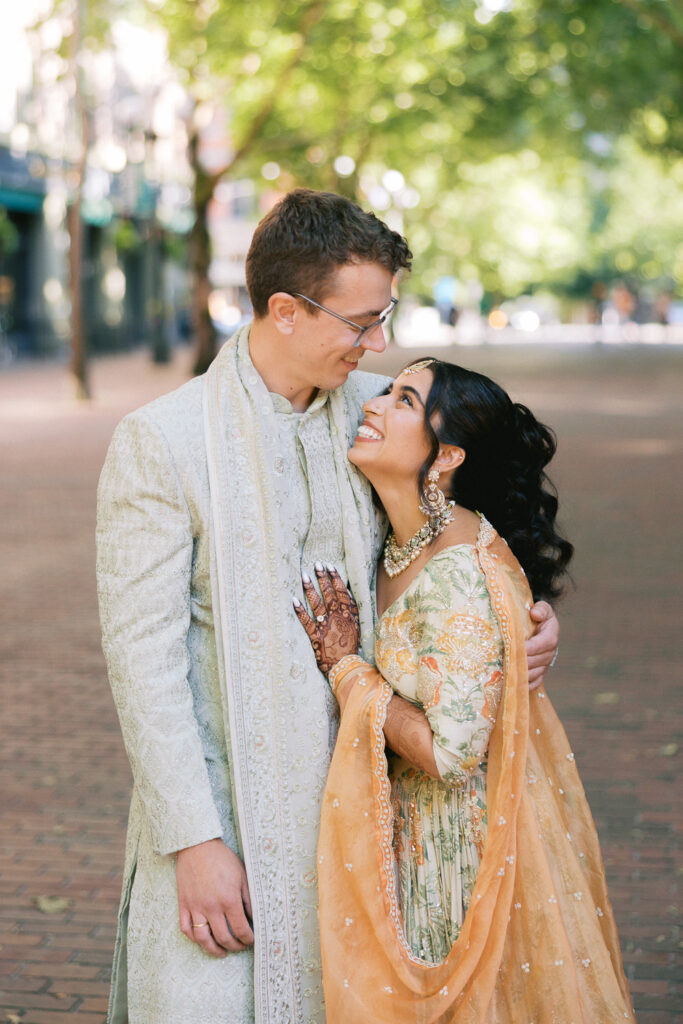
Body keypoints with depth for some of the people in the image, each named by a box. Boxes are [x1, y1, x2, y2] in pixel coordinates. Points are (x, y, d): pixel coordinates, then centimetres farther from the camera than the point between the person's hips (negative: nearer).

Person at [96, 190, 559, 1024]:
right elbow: (142, 654, -12)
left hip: (352, 794, 5)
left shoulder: (373, 409, 4)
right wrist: (195, 841, -15)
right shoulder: (160, 441, -11)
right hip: (222, 808, -4)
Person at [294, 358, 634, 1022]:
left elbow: (450, 752, -27)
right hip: (416, 829, 8)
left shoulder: (458, 574, -27)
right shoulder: (403, 547, 0)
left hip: (466, 843, -8)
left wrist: (345, 668, -19)